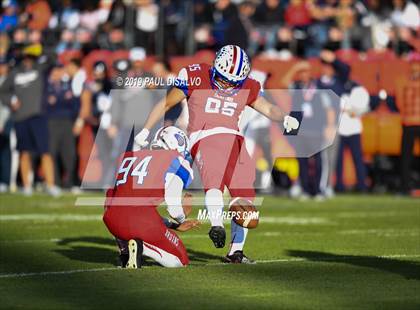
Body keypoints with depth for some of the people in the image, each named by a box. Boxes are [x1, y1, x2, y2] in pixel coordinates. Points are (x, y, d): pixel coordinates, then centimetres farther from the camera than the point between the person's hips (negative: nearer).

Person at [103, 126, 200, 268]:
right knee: (179, 261, 18)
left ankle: (125, 249, 12)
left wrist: (176, 225, 35)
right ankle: (141, 247, -9)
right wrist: (181, 220, 32)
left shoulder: (129, 157, 27)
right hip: (141, 221, -4)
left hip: (112, 220, 4)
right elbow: (174, 209, 5)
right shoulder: (177, 161, 10)